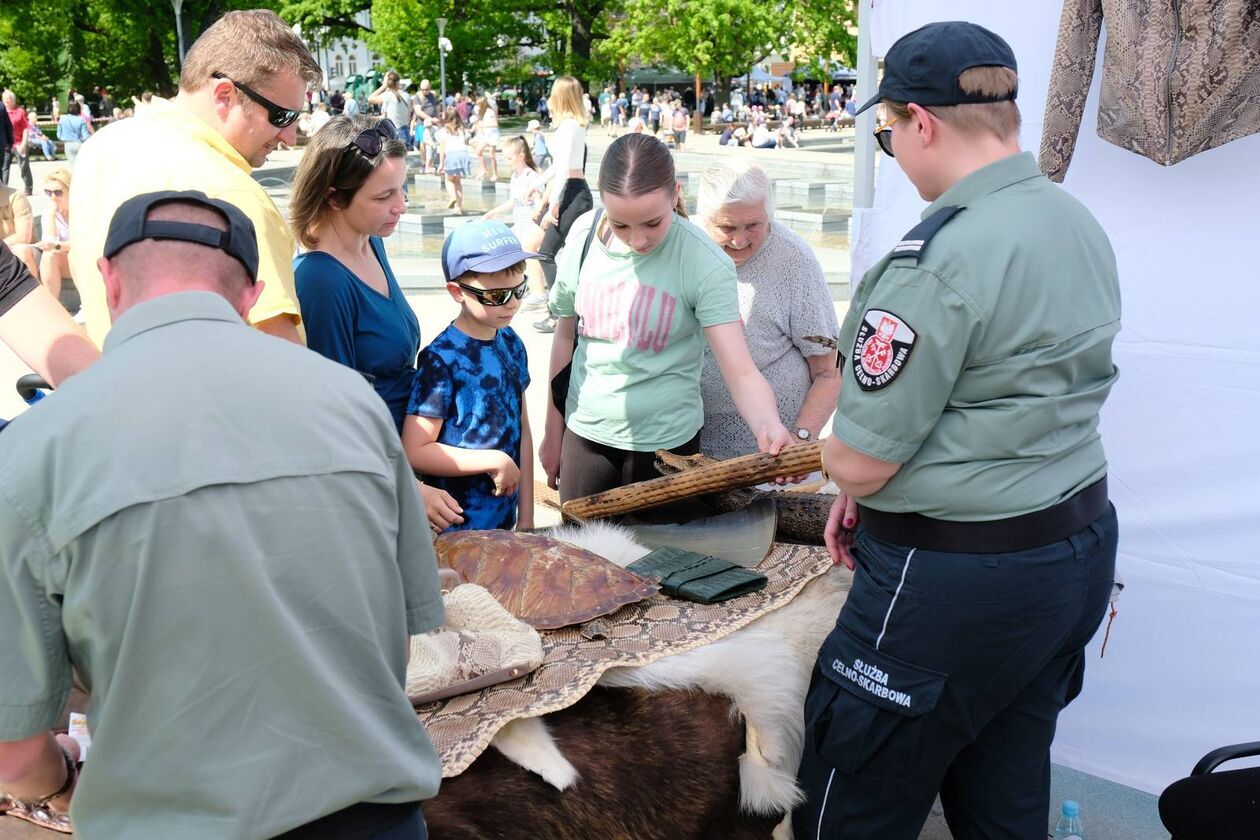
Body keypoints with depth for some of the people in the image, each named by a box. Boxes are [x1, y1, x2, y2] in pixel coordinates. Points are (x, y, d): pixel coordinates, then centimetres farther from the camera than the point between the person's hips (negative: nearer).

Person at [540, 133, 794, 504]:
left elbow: (741, 372, -24)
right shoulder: (584, 236, -9)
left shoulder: (706, 264, -19)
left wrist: (770, 428, -45)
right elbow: (565, 337, 4)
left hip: (665, 442, -3)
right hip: (584, 433, 3)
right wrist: (553, 433, 10)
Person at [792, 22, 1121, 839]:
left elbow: (855, 461, -19)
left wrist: (836, 452, 5)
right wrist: (878, 490, 10)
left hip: (956, 584, -9)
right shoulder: (1077, 223, 6)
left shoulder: (942, 258, -23)